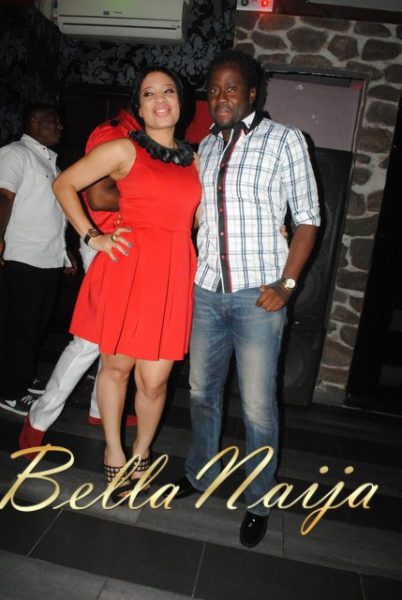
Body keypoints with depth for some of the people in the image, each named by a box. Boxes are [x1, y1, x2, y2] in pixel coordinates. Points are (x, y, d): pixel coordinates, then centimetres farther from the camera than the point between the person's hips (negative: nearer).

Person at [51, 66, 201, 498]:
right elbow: (64, 184, 6)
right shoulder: (124, 150, 4)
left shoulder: (193, 160, 17)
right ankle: (113, 453, 34)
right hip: (126, 267, -2)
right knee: (116, 366, 10)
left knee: (154, 380, 3)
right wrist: (91, 237, -2)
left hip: (173, 274, 3)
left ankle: (141, 453, 32)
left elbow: (203, 219, 20)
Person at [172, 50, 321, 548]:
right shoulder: (205, 147, 13)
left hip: (257, 295, -4)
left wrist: (286, 284, -11)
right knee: (202, 391, 15)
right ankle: (199, 473, 37)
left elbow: (307, 218, -2)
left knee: (258, 405, 2)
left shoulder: (284, 140, -1)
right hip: (205, 291, 5)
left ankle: (258, 503, 23)